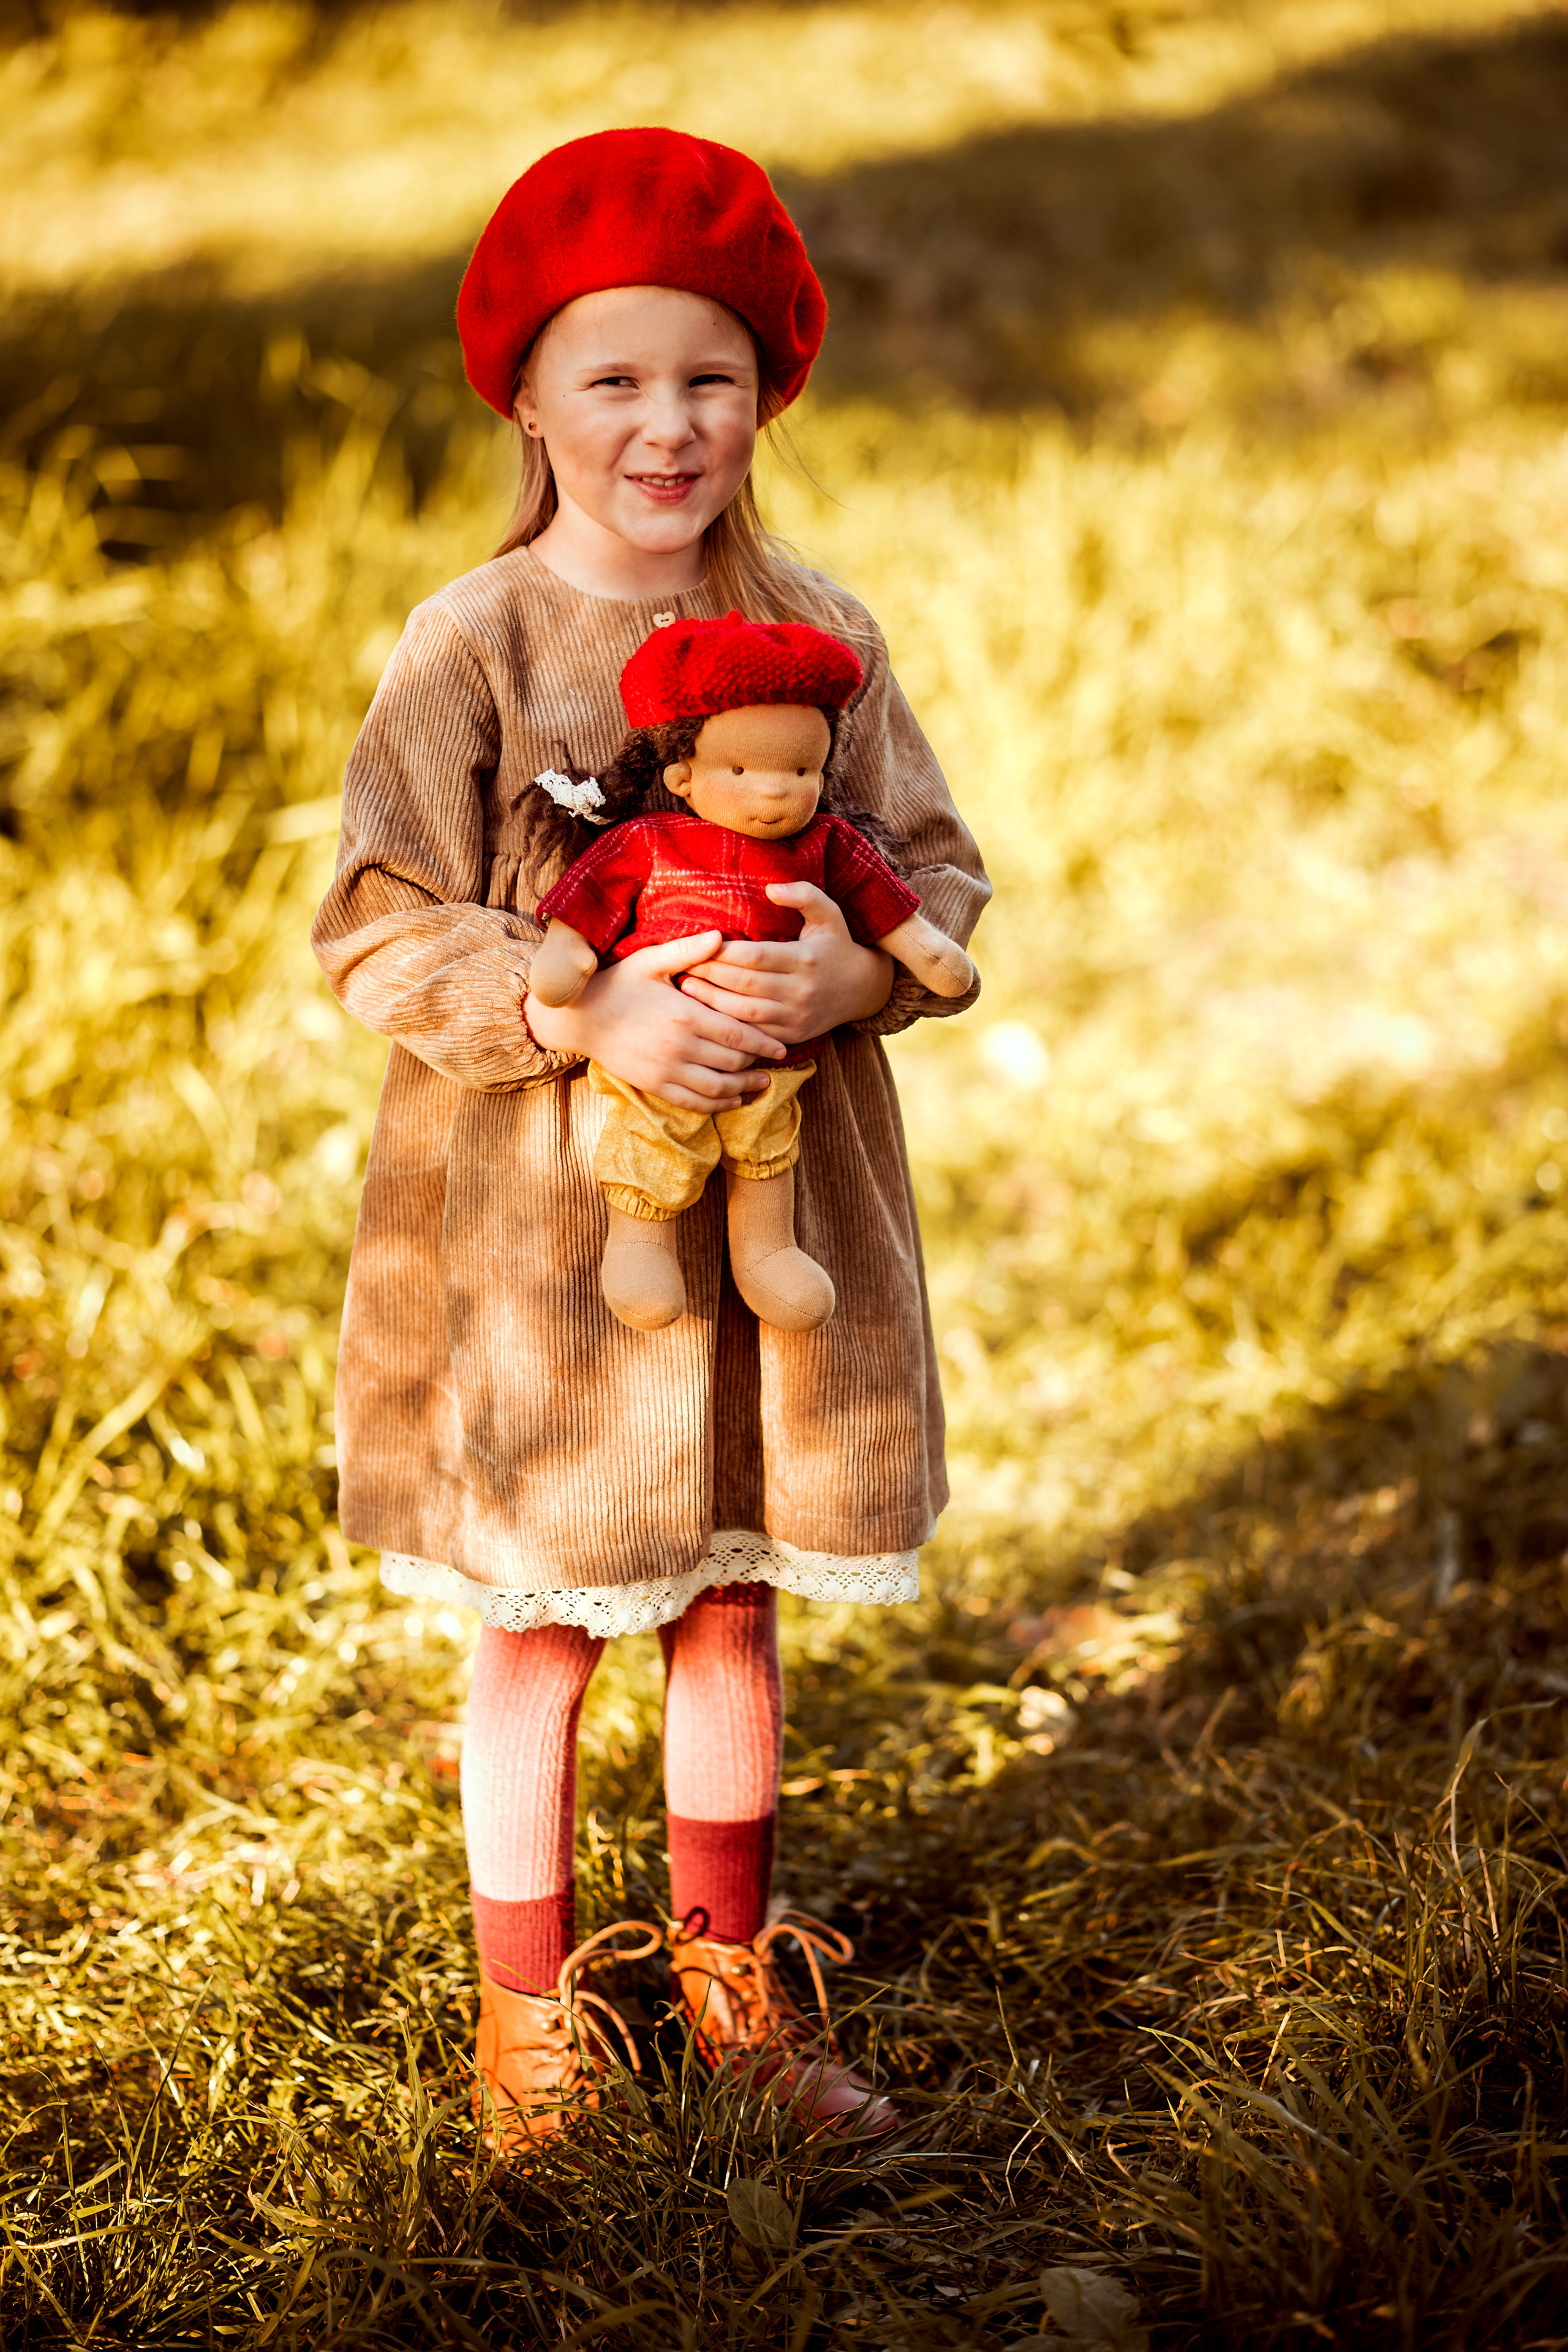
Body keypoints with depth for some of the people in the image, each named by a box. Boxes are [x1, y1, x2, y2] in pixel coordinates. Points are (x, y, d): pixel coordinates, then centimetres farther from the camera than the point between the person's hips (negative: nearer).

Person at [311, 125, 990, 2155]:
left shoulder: (818, 631, 0)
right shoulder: (470, 647, -10)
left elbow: (941, 867, 5)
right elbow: (376, 934, -10)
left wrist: (856, 968, -17)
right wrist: (586, 1016, -23)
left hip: (778, 1195, 3)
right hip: (534, 1215, -3)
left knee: (737, 1602, 16)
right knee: (539, 1628, 8)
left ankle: (730, 1977, 34)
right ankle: (529, 2021, 25)